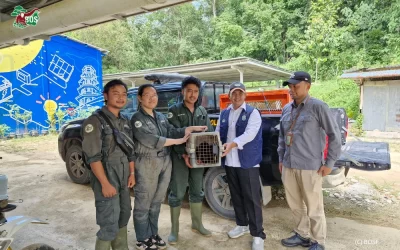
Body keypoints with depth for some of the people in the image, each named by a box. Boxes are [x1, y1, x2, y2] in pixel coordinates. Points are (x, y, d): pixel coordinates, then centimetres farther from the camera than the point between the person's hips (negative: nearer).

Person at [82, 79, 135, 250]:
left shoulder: (125, 121, 10)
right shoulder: (95, 121, -13)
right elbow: (92, 156, -18)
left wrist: (132, 173, 8)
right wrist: (105, 183, -21)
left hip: (123, 178, 8)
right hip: (106, 178, -7)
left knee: (123, 215, 18)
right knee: (109, 223, -5)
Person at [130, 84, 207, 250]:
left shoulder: (161, 117, 13)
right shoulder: (137, 118, -9)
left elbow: (173, 132, 7)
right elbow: (150, 140, -20)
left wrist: (192, 128, -5)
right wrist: (177, 141, -18)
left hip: (165, 162, 7)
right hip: (147, 164, -6)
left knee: (156, 202, 17)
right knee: (143, 203, 6)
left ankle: (153, 234, 31)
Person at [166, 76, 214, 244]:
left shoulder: (202, 111, 9)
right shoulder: (174, 110, -5)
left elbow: (210, 133, 7)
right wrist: (183, 154, -25)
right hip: (180, 157, -4)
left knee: (197, 191, 15)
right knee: (177, 193, 3)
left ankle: (197, 224, 32)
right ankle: (174, 230, 17)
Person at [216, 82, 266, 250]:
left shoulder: (253, 113, -5)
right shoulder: (224, 114, 13)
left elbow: (249, 134, -20)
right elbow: (217, 134, 12)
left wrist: (232, 144, -34)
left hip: (248, 162, -5)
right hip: (229, 162, 6)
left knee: (252, 198, -1)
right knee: (236, 195, 16)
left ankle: (257, 234, 10)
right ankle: (242, 224, 34)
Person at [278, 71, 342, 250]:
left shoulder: (318, 107, -8)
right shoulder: (286, 109, 10)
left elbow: (334, 135, -7)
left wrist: (329, 162, -7)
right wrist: (281, 159, 17)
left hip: (310, 167, -6)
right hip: (288, 166, 6)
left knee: (314, 208, 7)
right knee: (295, 204, 17)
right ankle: (302, 235, 36)